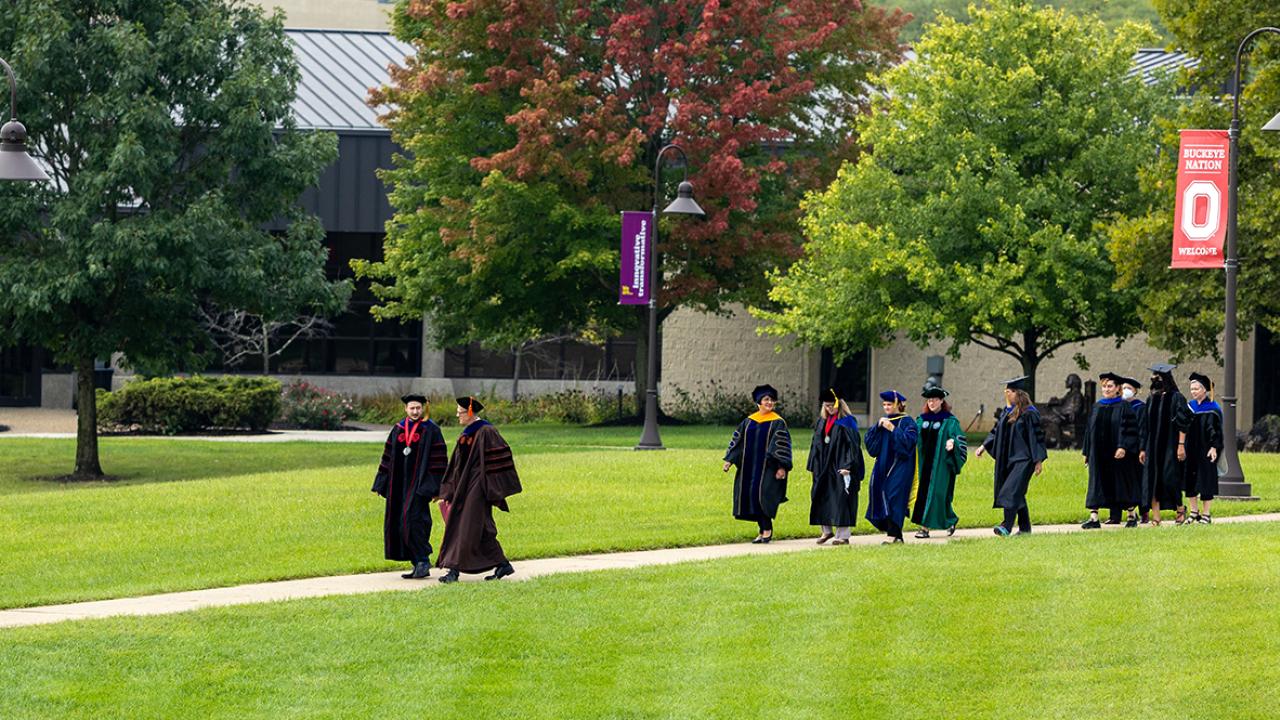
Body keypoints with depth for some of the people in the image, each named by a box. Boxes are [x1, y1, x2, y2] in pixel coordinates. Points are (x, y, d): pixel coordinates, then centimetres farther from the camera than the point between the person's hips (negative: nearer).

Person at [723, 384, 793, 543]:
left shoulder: (777, 422, -4)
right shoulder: (749, 421, 10)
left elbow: (783, 445, -8)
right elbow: (737, 439, 13)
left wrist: (782, 467, -16)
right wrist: (729, 459, 7)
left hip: (767, 467, -5)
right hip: (750, 467, 5)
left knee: (761, 496, -14)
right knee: (751, 496, 5)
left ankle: (767, 530, -3)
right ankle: (763, 530, 14)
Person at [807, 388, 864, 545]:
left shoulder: (846, 422, -8)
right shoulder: (822, 421, 11)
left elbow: (853, 444, -12)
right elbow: (817, 444, 16)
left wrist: (847, 466, -19)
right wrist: (814, 466, 11)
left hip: (840, 466, -7)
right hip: (823, 467, 7)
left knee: (841, 500, -6)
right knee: (822, 499, 7)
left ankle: (842, 535, -3)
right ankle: (827, 531, 19)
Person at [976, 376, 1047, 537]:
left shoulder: (1029, 413, -11)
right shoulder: (1007, 412, 13)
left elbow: (1036, 436, -11)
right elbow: (996, 432, 18)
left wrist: (1038, 460, -13)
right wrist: (984, 446, 7)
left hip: (1023, 459, -8)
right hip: (1007, 460, 8)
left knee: (1012, 490, -19)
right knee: (1017, 494, 11)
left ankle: (1007, 526, -26)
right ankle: (1025, 527, 19)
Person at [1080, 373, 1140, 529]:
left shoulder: (1124, 406, -3)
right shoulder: (1096, 407, 12)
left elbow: (1129, 429, -10)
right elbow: (1090, 430, 14)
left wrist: (1123, 447, -21)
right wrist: (1087, 452, 11)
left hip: (1116, 452, -4)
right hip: (1099, 453, 4)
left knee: (1119, 483, 4)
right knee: (1097, 483, -5)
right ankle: (1093, 517, -11)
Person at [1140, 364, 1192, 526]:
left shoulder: (1176, 398, -5)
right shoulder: (1151, 399, 11)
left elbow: (1182, 424, -9)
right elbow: (1146, 426, 14)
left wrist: (1181, 445, -16)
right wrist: (1143, 449, 11)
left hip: (1170, 445, -6)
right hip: (1153, 445, 6)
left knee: (1169, 478, -9)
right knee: (1152, 479, -2)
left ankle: (1180, 507, 16)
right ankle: (1155, 516, 0)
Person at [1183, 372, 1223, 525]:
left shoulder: (1212, 408, -6)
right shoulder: (1190, 407, 11)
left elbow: (1215, 429, -10)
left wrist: (1214, 447, -19)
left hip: (1205, 450, -6)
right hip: (1191, 451, 6)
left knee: (1205, 482, -3)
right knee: (1190, 482, 6)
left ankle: (1206, 514, 3)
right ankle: (1194, 512, 15)